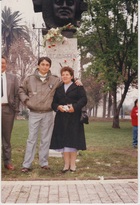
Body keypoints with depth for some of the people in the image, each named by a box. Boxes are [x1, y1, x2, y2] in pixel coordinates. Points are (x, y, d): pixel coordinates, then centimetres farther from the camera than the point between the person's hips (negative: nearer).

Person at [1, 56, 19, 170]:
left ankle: (7, 161, 15)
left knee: (7, 137, 8)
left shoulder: (12, 78, 9)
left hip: (7, 109, 1)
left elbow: (17, 94, 7)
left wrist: (16, 108, -1)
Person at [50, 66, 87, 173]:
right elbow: (53, 102, 10)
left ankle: (73, 164, 5)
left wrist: (75, 107, -20)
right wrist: (58, 107, -11)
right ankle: (66, 164, 8)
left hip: (74, 117, -3)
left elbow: (84, 99, -6)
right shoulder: (58, 88, 15)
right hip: (61, 118, 4)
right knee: (63, 140, 1)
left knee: (73, 140, -2)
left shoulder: (78, 87, 4)